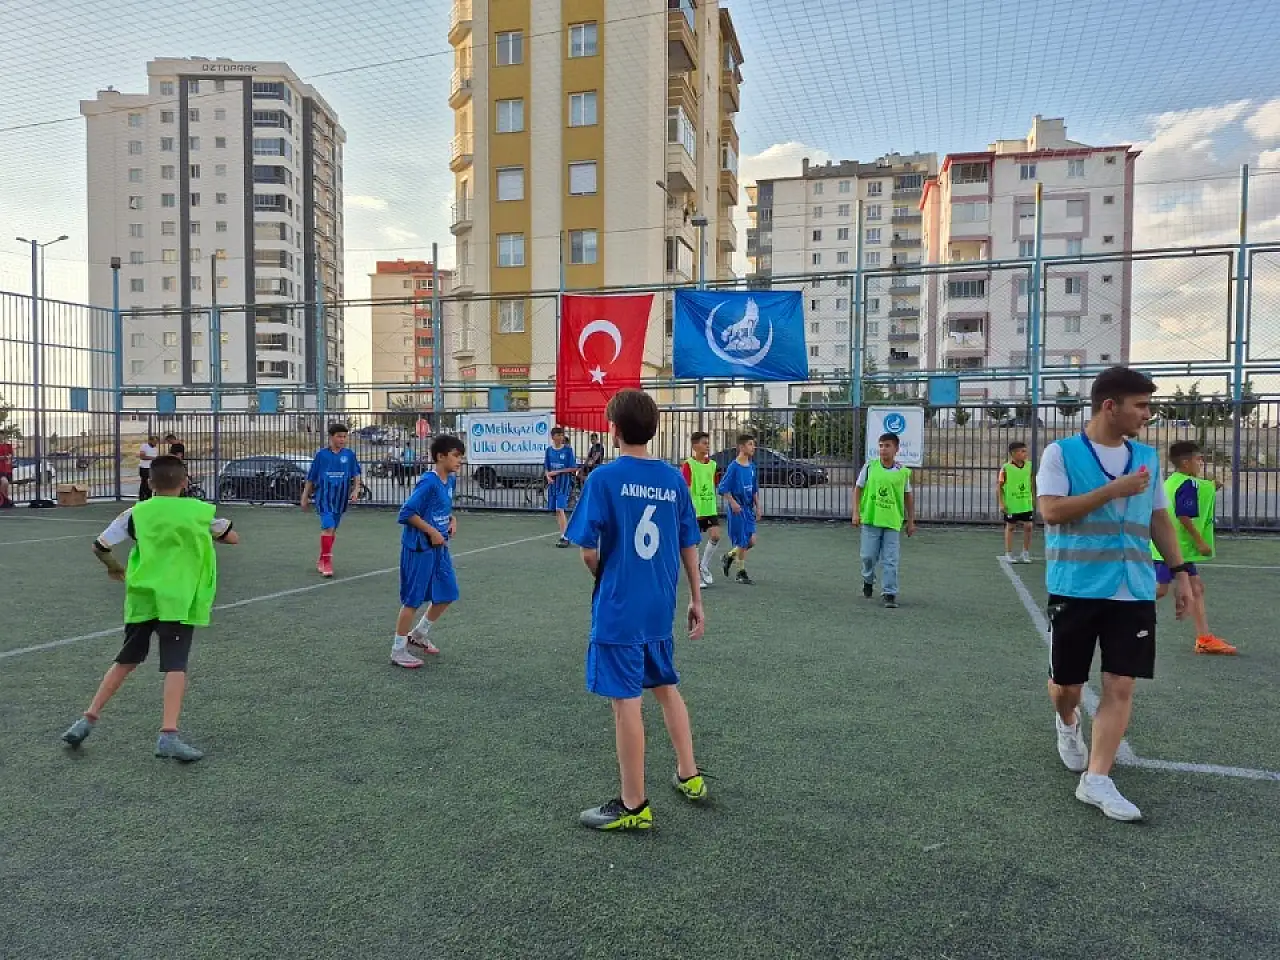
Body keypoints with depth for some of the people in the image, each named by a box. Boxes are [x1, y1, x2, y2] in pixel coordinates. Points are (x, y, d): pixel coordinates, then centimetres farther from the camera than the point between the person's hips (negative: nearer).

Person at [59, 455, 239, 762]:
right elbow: (234, 538, 12)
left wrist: (114, 567, 29)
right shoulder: (200, 511, 0)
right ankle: (168, 735, -16)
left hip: (142, 597, 3)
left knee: (126, 661, 20)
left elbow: (100, 546, 9)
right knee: (175, 666, -5)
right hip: (179, 601, -3)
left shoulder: (136, 513, 4)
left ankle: (87, 720, 23)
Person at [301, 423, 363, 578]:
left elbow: (356, 475, 7)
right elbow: (311, 478, 6)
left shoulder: (349, 454, 2)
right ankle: (327, 562, -11)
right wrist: (305, 496, 11)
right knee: (328, 527, -16)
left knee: (332, 530, 13)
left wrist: (356, 490, -9)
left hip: (340, 498, 3)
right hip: (324, 497, -3)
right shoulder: (321, 454, -1)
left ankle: (321, 560, 28)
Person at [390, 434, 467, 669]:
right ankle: (398, 650, 14)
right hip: (419, 547, -9)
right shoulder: (428, 482, -19)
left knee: (447, 594, 13)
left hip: (439, 547, 9)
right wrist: (432, 531, -19)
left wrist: (452, 520, 3)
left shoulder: (450, 480, 6)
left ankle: (419, 634, 34)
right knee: (413, 599, 0)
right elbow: (407, 513, -20)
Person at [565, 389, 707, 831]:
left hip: (618, 609, -6)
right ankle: (689, 776, 35)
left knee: (626, 702, 3)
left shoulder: (604, 478, -12)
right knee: (666, 687, 23)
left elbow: (588, 550, -14)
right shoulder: (673, 478, 1)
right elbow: (689, 545, 6)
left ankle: (634, 806, 14)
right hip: (660, 608, 6)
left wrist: (604, 578, 7)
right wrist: (696, 600, 15)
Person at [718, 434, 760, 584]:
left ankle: (729, 556, 28)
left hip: (749, 508, 7)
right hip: (738, 509, -7)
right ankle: (741, 572, 15)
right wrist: (733, 503, -19)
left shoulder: (752, 466, 9)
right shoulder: (734, 467, -12)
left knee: (751, 541, 5)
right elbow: (723, 488, -12)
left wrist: (757, 507, 13)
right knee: (742, 542, -1)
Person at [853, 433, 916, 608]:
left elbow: (908, 497, 12)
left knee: (890, 560, -2)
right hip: (870, 519, 0)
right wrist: (856, 512, -1)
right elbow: (858, 489, 6)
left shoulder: (903, 471, 2)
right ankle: (868, 580, 33)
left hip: (893, 522, 0)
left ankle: (889, 593, 5)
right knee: (868, 556, 5)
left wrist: (911, 521, 12)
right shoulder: (869, 467, 0)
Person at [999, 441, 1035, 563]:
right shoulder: (1006, 468, -11)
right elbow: (999, 486, -7)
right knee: (1010, 527, 7)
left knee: (1028, 526, 4)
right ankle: (1008, 554, 17)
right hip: (1011, 504, -4)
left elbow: (1031, 484, 11)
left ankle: (1026, 553, 19)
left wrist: (1033, 499, 11)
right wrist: (1001, 503, -10)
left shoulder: (1029, 466, 1)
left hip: (1026, 504, 4)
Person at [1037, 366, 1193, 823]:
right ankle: (1068, 722, 43)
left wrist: (1179, 571, 11)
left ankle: (1096, 780, 5)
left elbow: (1159, 519, 17)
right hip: (1076, 589, -3)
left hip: (1134, 591, 4)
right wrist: (1114, 490, -19)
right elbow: (1051, 511, -17)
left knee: (1121, 686, -3)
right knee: (1067, 683, 9)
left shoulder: (1147, 457, 10)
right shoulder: (1061, 452, -6)